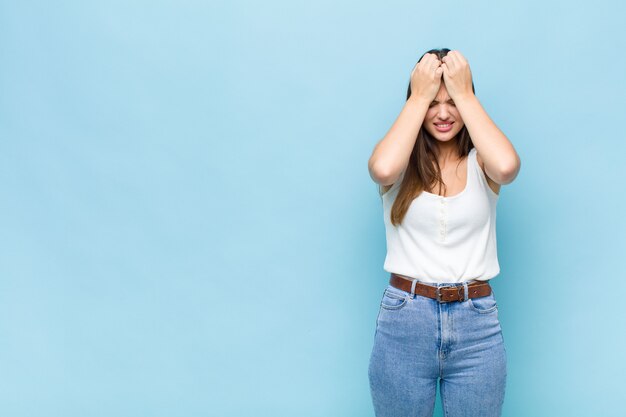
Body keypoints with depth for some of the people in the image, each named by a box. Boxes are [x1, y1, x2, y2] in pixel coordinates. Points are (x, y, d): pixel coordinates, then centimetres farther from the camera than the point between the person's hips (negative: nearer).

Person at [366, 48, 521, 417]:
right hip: (404, 320, 0)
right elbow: (383, 168, -23)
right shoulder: (402, 162, 2)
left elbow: (507, 166, -22)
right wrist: (419, 97, -12)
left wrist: (465, 94, -13)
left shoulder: (481, 161, 2)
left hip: (477, 322, 1)